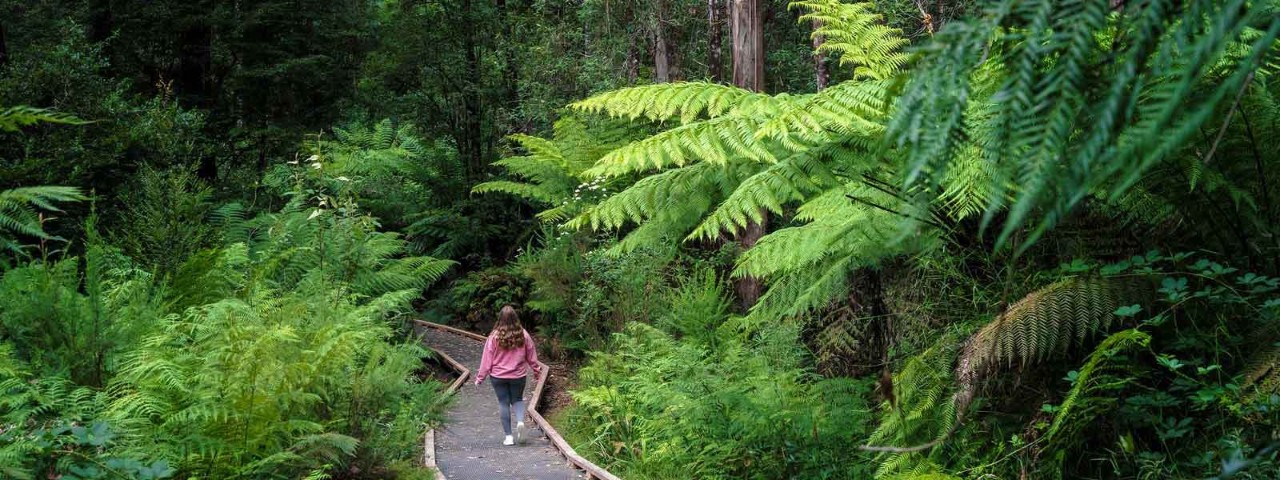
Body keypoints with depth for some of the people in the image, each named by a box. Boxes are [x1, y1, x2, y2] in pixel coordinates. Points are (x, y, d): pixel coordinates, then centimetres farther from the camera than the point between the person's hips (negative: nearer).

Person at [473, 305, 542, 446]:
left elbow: (487, 358, -7)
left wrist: (480, 376, 3)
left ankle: (508, 436, 7)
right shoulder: (523, 335, -6)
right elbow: (531, 356, 5)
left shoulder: (494, 336, -12)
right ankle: (520, 421, -9)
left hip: (498, 376, -2)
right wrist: (537, 371, 19)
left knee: (503, 403, 7)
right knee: (517, 400, 20)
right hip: (518, 376, 2)